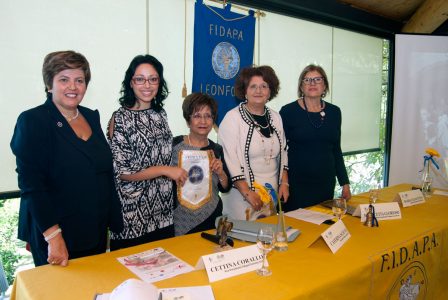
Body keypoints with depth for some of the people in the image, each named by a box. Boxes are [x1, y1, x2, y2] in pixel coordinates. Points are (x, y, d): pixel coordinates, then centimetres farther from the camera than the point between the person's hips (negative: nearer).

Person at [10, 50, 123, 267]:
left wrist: (114, 220, 12)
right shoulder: (33, 121, -11)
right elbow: (31, 185, -16)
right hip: (54, 236, -5)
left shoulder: (92, 117, 7)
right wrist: (53, 236, -20)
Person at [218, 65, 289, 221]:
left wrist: (284, 183, 6)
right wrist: (247, 193, -18)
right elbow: (229, 160, -15)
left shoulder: (275, 117, 8)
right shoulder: (232, 118, -10)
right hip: (242, 197, -5)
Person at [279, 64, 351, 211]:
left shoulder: (334, 112, 7)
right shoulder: (288, 111, -6)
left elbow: (336, 150, 13)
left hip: (326, 183, 4)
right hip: (296, 185, -4)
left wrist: (345, 183, 11)